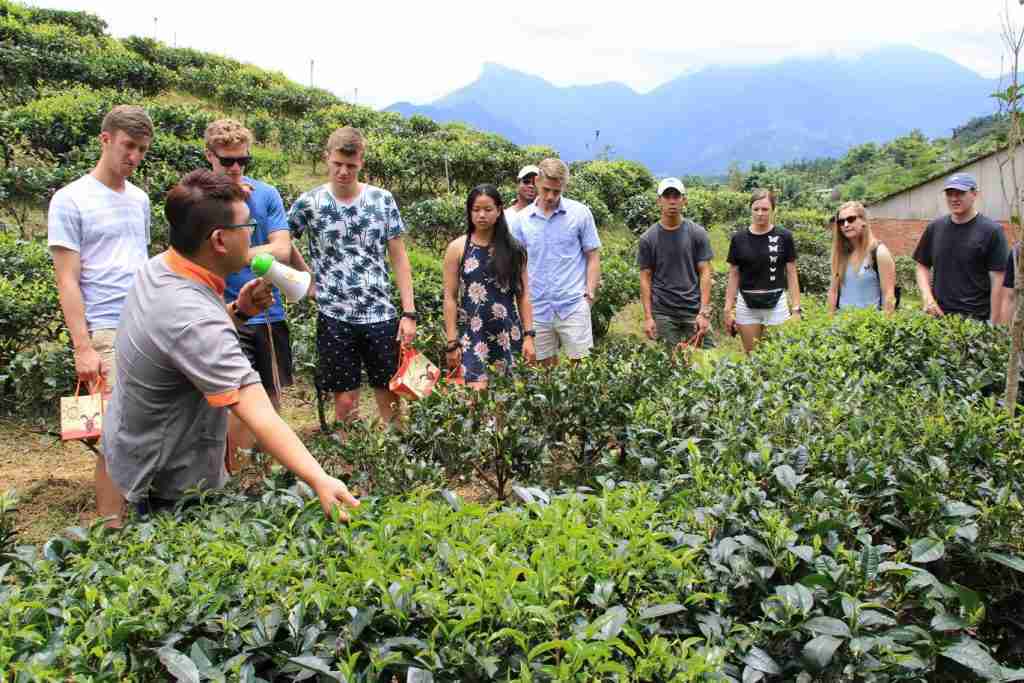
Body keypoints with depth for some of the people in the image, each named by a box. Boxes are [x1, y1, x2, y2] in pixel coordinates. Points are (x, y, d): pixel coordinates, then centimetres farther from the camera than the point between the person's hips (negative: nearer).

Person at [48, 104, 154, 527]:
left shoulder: (139, 199, 14)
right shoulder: (71, 200, -3)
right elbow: (67, 281, -7)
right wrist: (83, 347, -13)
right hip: (109, 333, -6)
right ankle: (112, 531, 3)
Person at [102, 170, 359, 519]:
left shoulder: (156, 268, -6)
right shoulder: (194, 319, -36)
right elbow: (258, 414, -44)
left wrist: (237, 312, -7)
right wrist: (319, 480, -52)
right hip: (170, 485, -9)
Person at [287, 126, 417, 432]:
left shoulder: (382, 199, 2)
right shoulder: (309, 202, -1)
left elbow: (399, 258, 3)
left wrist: (409, 312, -1)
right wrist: (309, 279, 0)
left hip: (381, 315, 1)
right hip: (334, 318, -1)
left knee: (390, 398, 8)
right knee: (345, 401, 4)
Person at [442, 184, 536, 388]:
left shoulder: (513, 249, 6)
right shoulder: (457, 248, 2)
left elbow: (523, 296, 7)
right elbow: (450, 298, 1)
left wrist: (528, 335, -1)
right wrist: (452, 343, -3)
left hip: (509, 335, 2)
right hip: (472, 335, -2)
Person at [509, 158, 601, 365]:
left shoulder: (580, 213, 0)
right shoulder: (521, 219, 5)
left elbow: (593, 258, 3)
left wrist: (590, 293, -5)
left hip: (573, 306, -2)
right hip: (537, 308, 2)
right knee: (546, 366, 10)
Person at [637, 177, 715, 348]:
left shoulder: (698, 233, 2)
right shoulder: (647, 239, 3)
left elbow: (705, 273, 1)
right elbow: (645, 278, 5)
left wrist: (704, 312, -8)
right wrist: (648, 317, -3)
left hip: (694, 310, 0)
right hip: (663, 313, 0)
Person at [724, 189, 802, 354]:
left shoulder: (784, 237, -2)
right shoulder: (739, 239, 1)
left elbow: (791, 275, 1)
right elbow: (734, 276, 6)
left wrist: (796, 308, -5)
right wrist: (728, 309, 2)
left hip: (776, 305, -1)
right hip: (746, 306, 1)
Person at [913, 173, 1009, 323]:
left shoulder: (991, 231, -5)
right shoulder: (934, 228, 7)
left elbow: (997, 280, -7)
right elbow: (923, 266, 14)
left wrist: (994, 324, -11)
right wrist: (927, 298, -3)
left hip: (977, 319, -4)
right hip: (938, 315, 4)